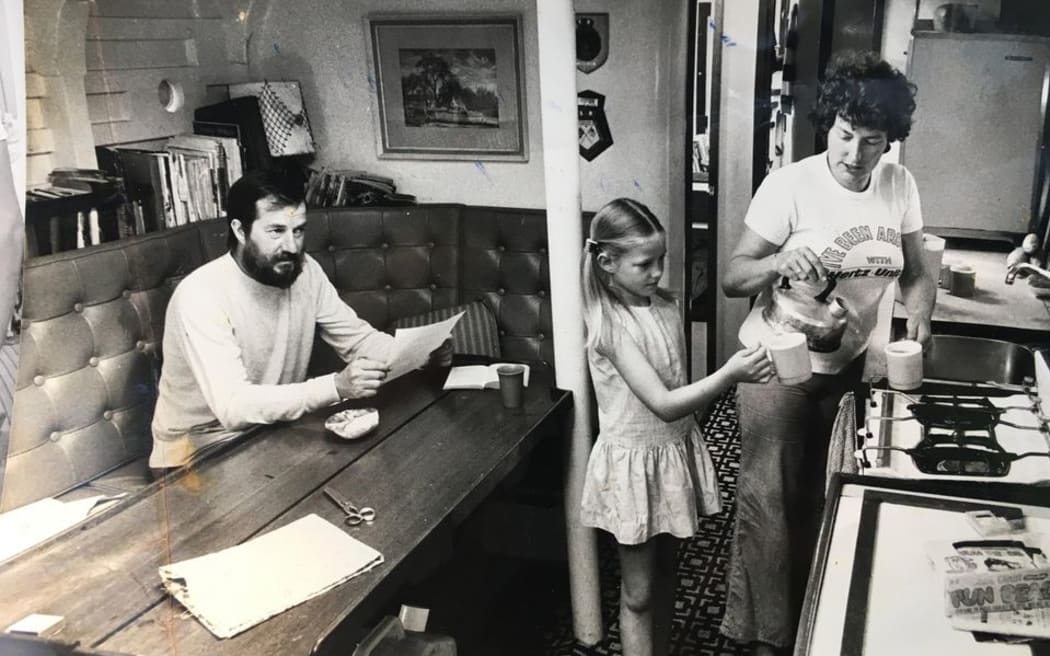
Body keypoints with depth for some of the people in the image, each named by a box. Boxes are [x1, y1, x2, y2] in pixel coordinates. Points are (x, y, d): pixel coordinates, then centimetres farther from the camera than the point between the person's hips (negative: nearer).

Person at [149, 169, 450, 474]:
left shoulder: (305, 271, -6)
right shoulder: (201, 295, -26)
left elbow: (359, 339, -1)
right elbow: (233, 406, -34)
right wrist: (335, 387, -44)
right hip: (201, 449, -6)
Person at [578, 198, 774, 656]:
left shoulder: (668, 308, -1)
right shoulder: (610, 327, -23)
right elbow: (663, 404, -28)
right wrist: (730, 373, -35)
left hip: (676, 452, 7)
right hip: (635, 463, -7)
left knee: (666, 569, 21)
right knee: (639, 591, 8)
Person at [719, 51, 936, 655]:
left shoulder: (900, 186, -4)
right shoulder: (791, 185, -18)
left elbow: (916, 272, 8)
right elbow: (732, 278, -18)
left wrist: (919, 322, -11)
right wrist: (778, 262, -37)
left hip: (849, 366, 5)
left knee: (824, 498, 19)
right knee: (772, 501, 2)